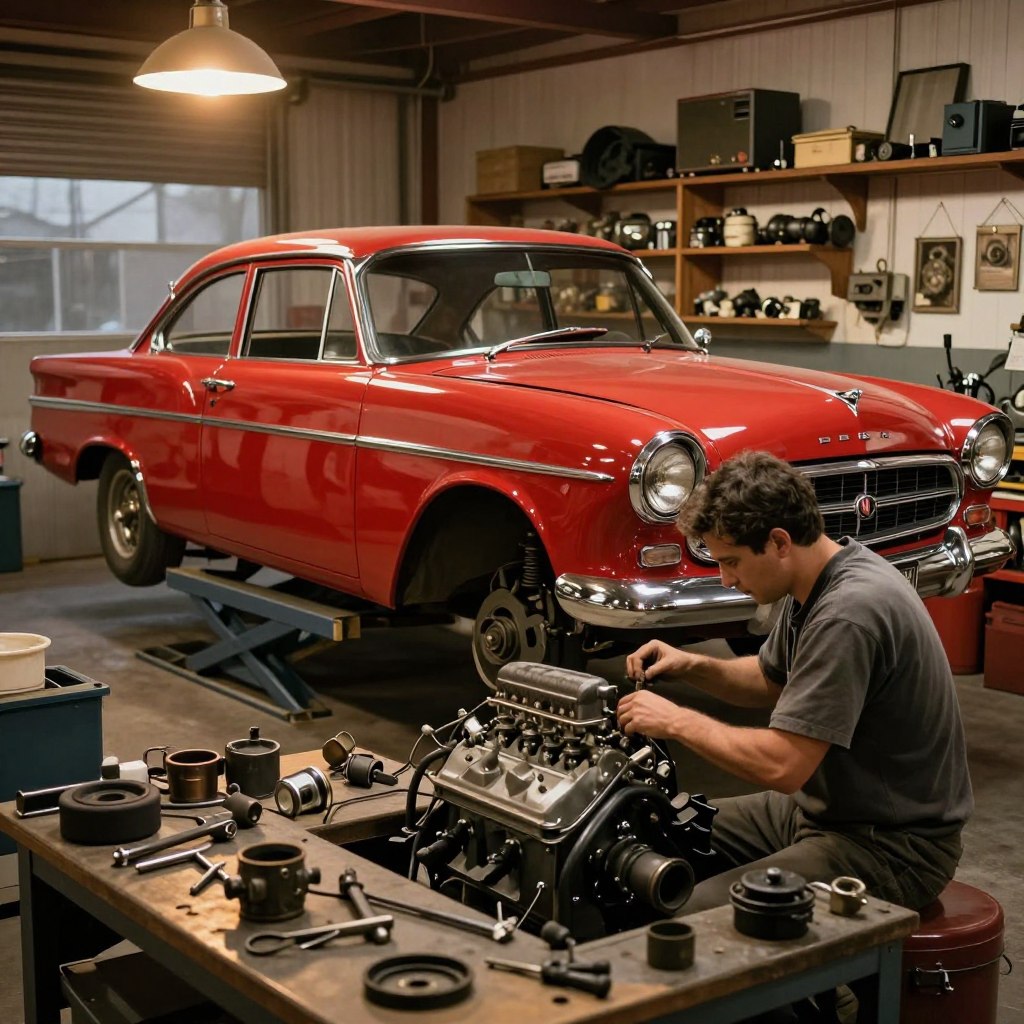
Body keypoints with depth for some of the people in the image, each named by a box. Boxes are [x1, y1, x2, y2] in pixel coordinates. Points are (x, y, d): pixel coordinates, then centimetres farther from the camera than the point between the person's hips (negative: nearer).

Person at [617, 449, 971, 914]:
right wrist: (691, 665, 4)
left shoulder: (849, 613, -28)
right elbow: (770, 680, 21)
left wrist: (678, 721, -16)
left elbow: (782, 765, -29)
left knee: (694, 919, -25)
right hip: (823, 807, 10)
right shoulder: (815, 584, 3)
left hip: (892, 845, -10)